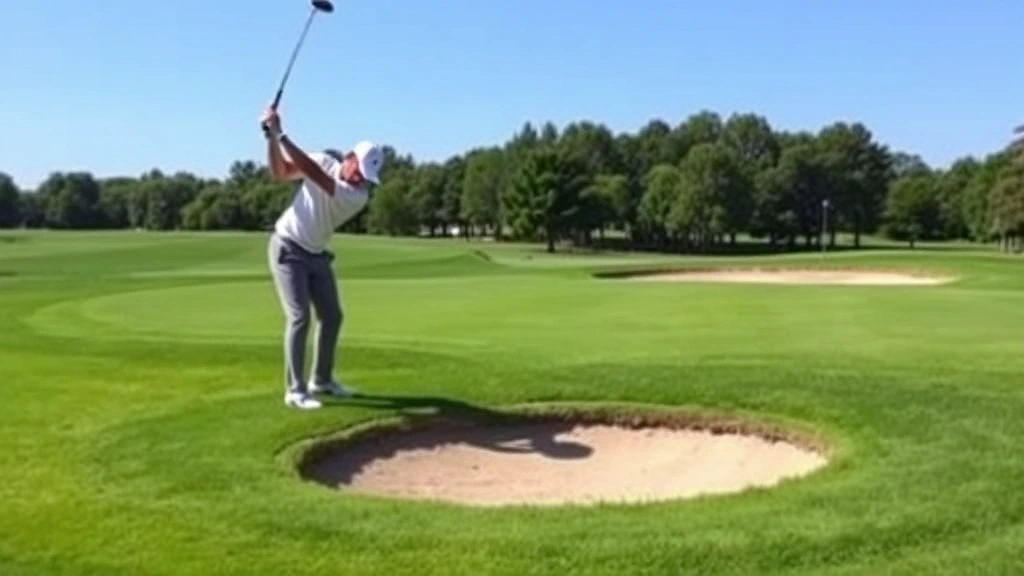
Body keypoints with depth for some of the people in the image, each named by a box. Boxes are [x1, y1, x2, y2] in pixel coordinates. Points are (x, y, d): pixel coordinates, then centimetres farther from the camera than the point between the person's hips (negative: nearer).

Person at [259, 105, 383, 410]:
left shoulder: (359, 196, -16)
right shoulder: (325, 160, -12)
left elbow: (313, 174, -29)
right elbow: (280, 172, -8)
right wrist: (271, 137, -22)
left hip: (316, 255, 4)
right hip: (288, 249, -4)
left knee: (332, 316, 7)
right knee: (300, 316, -14)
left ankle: (321, 379, 25)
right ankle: (295, 390, -10)